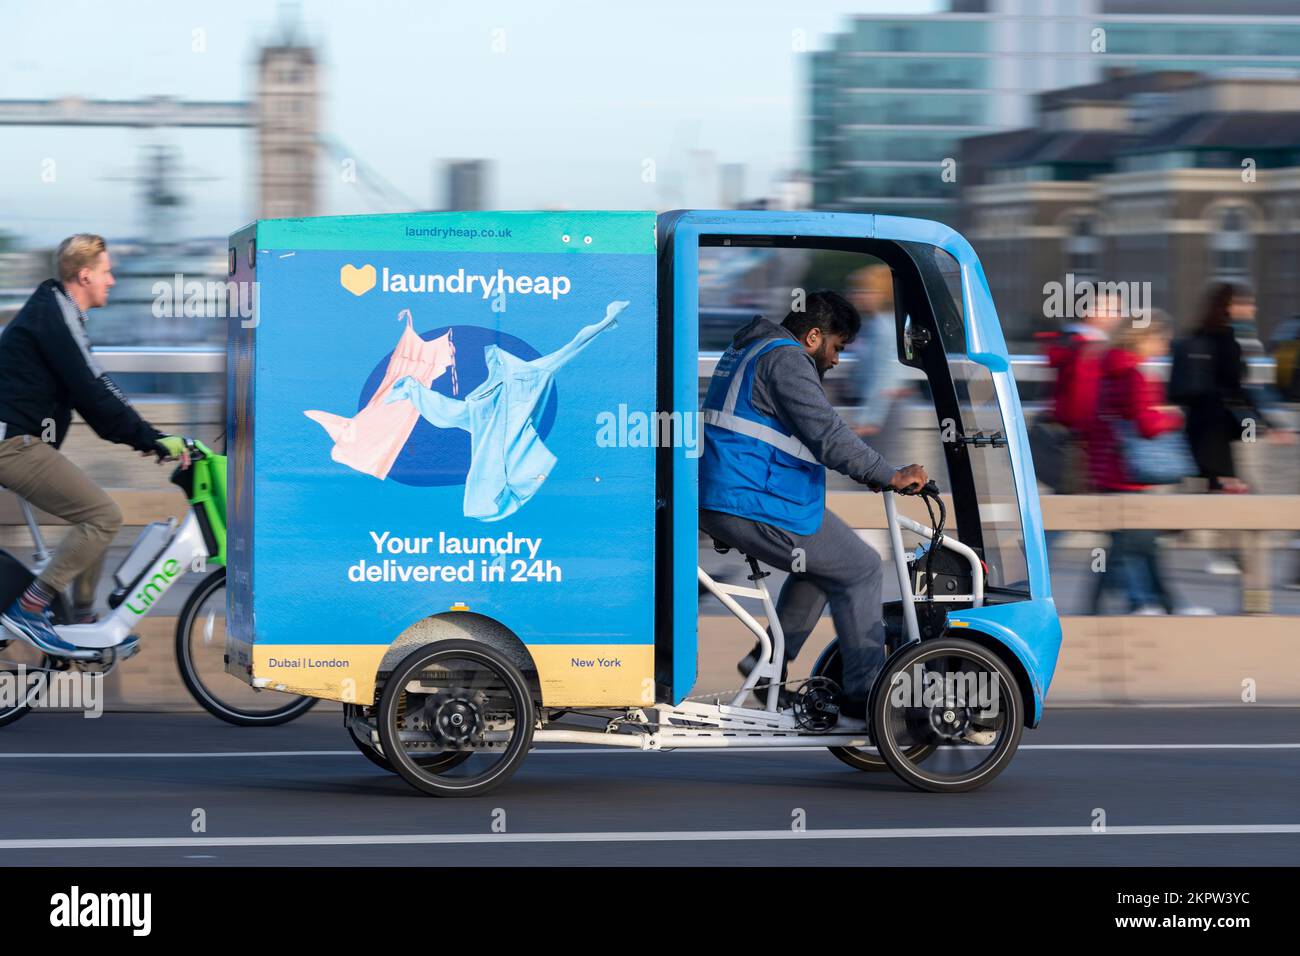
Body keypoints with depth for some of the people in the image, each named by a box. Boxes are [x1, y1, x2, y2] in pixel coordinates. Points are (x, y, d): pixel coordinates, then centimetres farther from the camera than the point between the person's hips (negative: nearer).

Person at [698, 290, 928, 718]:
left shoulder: (746, 350, 23)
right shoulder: (786, 361, -12)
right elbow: (828, 435, -21)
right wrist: (892, 476, -15)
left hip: (714, 502, 10)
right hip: (755, 507, -10)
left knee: (821, 560, 27)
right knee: (860, 569, 1)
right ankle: (864, 692, 3)